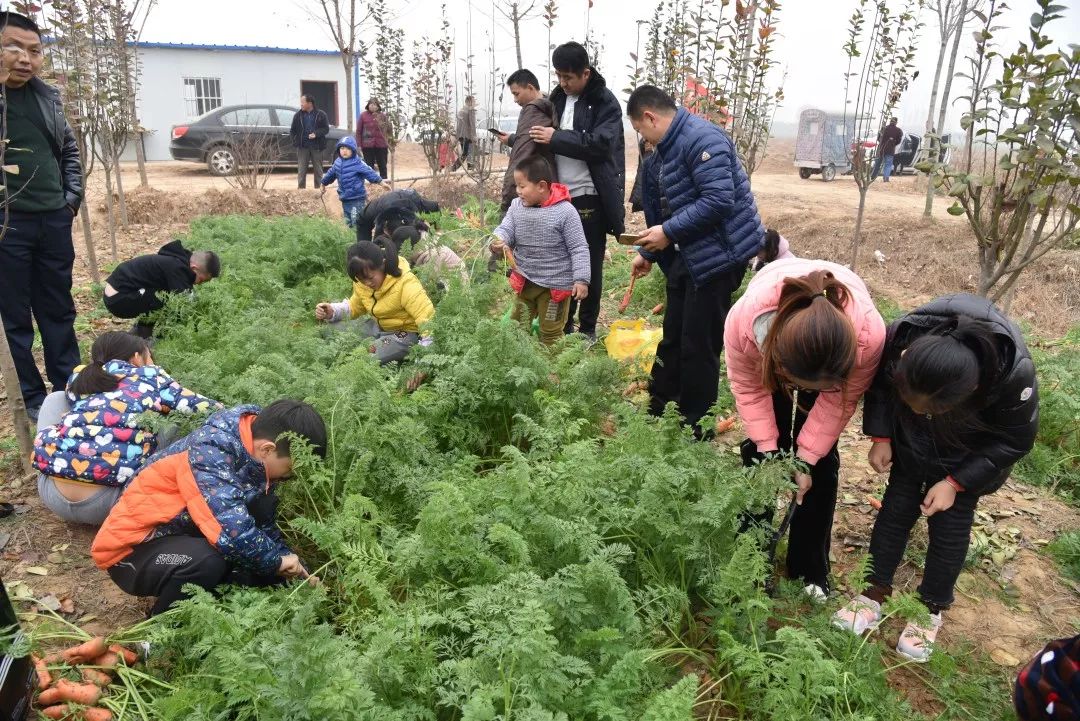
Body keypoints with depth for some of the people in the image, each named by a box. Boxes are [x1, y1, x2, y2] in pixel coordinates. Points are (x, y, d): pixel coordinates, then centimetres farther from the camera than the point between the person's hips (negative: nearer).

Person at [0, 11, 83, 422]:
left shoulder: (48, 96, 8)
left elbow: (69, 149, 19)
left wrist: (72, 196, 8)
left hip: (54, 220, 5)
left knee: (58, 309, 14)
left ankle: (69, 385, 26)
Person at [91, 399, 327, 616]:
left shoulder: (254, 454, -5)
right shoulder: (209, 453, -31)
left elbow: (264, 520, 9)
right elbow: (231, 531, -40)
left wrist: (287, 561, -3)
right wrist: (276, 562, -24)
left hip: (182, 538, 7)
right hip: (131, 549, -7)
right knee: (207, 561, -35)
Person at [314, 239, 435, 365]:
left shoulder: (406, 285, -29)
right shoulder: (362, 282, -7)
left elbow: (429, 320, -32)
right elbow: (355, 307, 14)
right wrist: (332, 312, -7)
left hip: (405, 333, -7)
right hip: (378, 327, 8)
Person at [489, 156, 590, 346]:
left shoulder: (565, 211, -18)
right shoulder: (516, 207, -3)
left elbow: (578, 248, -15)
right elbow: (506, 229, -4)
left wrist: (581, 280, -19)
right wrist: (499, 240, -29)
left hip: (555, 284, -5)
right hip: (524, 280, 6)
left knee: (550, 333, 9)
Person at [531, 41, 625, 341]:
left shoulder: (605, 102, -8)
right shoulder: (558, 97, 12)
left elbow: (601, 143, -22)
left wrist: (556, 137, -22)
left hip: (590, 197, -6)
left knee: (590, 265, 3)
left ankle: (588, 328, 14)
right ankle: (563, 322, 22)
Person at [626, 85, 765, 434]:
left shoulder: (701, 139, -19)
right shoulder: (661, 155, 12)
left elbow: (719, 200, -27)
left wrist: (670, 232, -23)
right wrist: (648, 253, 24)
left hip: (720, 254, -10)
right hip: (689, 255, 10)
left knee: (699, 345, 0)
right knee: (672, 336, 17)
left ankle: (694, 427, 15)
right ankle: (658, 410, 32)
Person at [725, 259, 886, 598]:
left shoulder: (868, 334, -43)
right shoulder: (743, 319, -44)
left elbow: (838, 401, -23)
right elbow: (748, 386, -22)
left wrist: (806, 459, -21)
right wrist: (767, 450, -24)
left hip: (833, 351, 0)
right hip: (771, 353, 1)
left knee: (820, 456, -2)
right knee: (762, 447, -2)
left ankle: (810, 567, 14)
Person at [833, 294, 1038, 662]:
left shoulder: (1014, 373, -41)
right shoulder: (898, 339, -37)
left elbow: (1015, 440, -20)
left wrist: (955, 482, -20)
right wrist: (880, 438, -15)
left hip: (970, 452, -2)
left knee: (950, 524, 4)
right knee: (896, 507, 8)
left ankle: (931, 609, 25)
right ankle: (876, 592, 24)